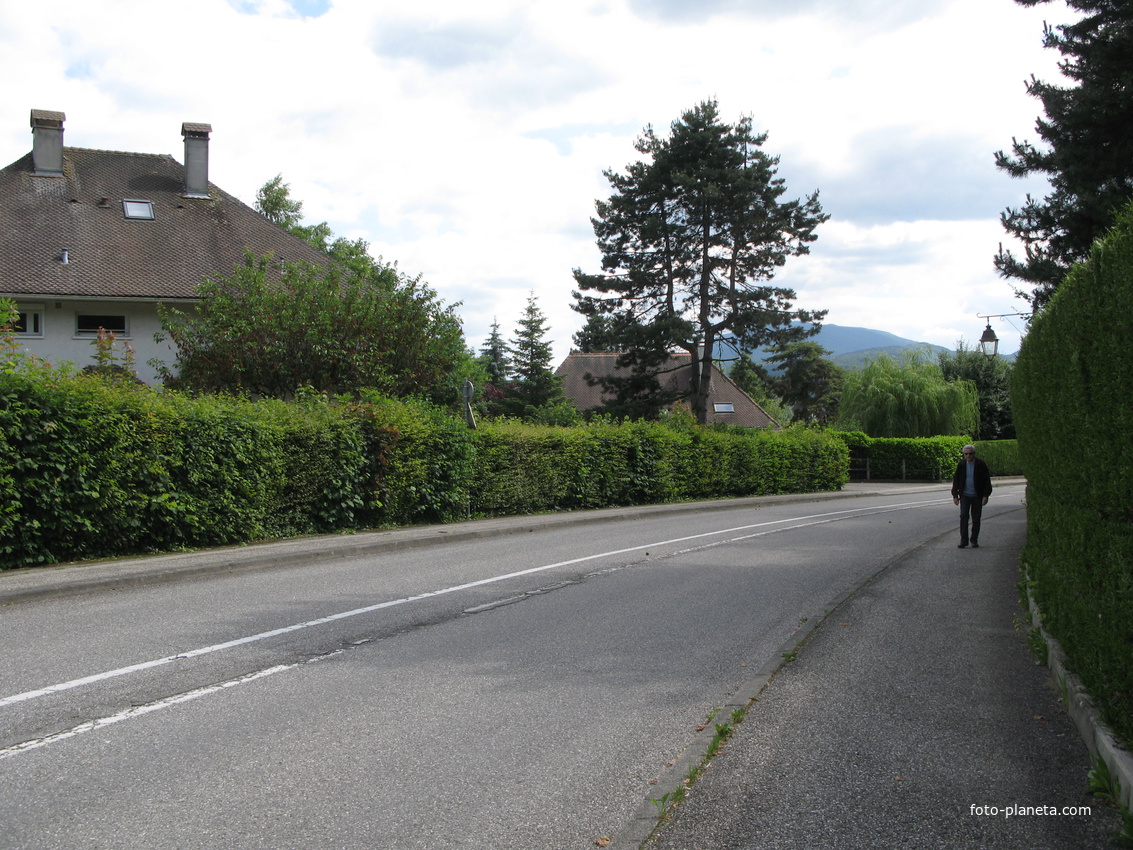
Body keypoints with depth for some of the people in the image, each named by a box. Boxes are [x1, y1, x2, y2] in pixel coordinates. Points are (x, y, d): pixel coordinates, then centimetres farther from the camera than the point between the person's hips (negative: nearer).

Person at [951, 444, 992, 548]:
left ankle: (974, 540, 15)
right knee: (963, 516, -11)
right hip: (965, 495, 1)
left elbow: (987, 481, -2)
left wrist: (986, 495, -9)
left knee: (976, 519, 4)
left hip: (977, 496, -1)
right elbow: (956, 480, 8)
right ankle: (963, 540, -10)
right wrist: (955, 495, 2)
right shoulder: (961, 465, 2)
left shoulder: (981, 465, -4)